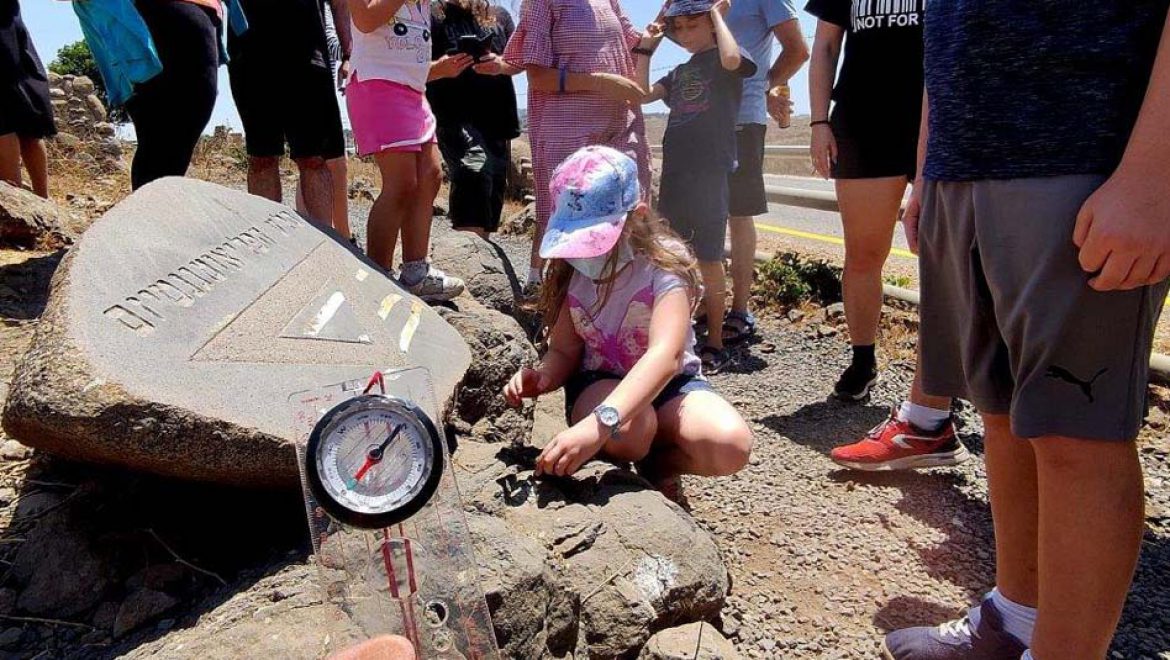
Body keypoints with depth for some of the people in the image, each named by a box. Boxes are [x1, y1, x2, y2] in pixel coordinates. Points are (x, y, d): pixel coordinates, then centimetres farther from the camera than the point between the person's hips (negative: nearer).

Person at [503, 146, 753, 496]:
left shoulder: (663, 264, -22)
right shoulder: (568, 272, -8)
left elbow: (666, 355, -38)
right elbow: (564, 351, -1)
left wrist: (599, 423, -53)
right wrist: (542, 377, -28)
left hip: (666, 384, -1)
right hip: (599, 384, 1)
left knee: (731, 444, -31)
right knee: (629, 429, -37)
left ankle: (659, 462, 2)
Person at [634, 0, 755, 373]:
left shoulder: (721, 62, 1)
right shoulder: (679, 73, 21)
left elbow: (732, 58, -23)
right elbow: (643, 95, 14)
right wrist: (647, 49, 13)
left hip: (710, 173, -7)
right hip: (674, 173, 7)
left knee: (708, 258, -4)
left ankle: (715, 342, 5)